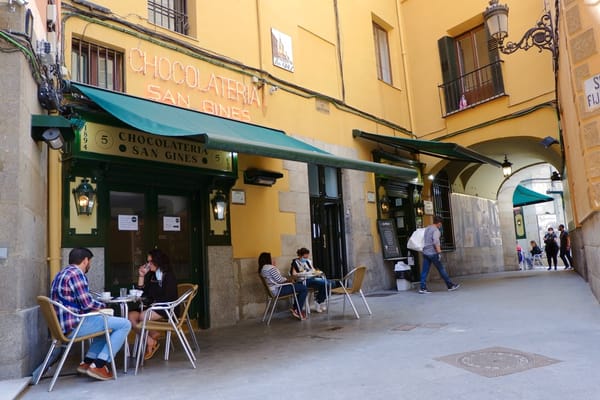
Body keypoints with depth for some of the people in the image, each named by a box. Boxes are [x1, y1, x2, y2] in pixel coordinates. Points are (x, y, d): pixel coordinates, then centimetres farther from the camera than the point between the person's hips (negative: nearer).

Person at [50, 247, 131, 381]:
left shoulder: (62, 273, 18)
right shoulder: (76, 273, -14)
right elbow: (87, 304, -19)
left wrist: (98, 306, 13)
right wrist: (103, 306, 2)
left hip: (63, 325, 11)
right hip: (74, 326, -11)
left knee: (106, 322, 29)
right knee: (124, 324, -9)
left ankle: (87, 362, 19)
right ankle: (98, 366, -6)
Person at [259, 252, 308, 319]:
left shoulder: (261, 269, 14)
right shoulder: (270, 267, -18)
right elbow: (279, 280, -20)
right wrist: (289, 280, -4)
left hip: (273, 290, 11)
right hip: (278, 290, -11)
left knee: (300, 285, 17)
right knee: (304, 289, -9)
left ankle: (295, 308, 15)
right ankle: (298, 311, 1)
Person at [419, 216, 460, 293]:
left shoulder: (427, 229, 15)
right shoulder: (436, 230, -11)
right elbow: (436, 241, -23)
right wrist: (439, 252, -23)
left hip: (425, 252, 8)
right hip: (433, 253, -8)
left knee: (425, 271, 5)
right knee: (441, 269, 2)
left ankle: (423, 288, 2)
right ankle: (450, 285, 12)